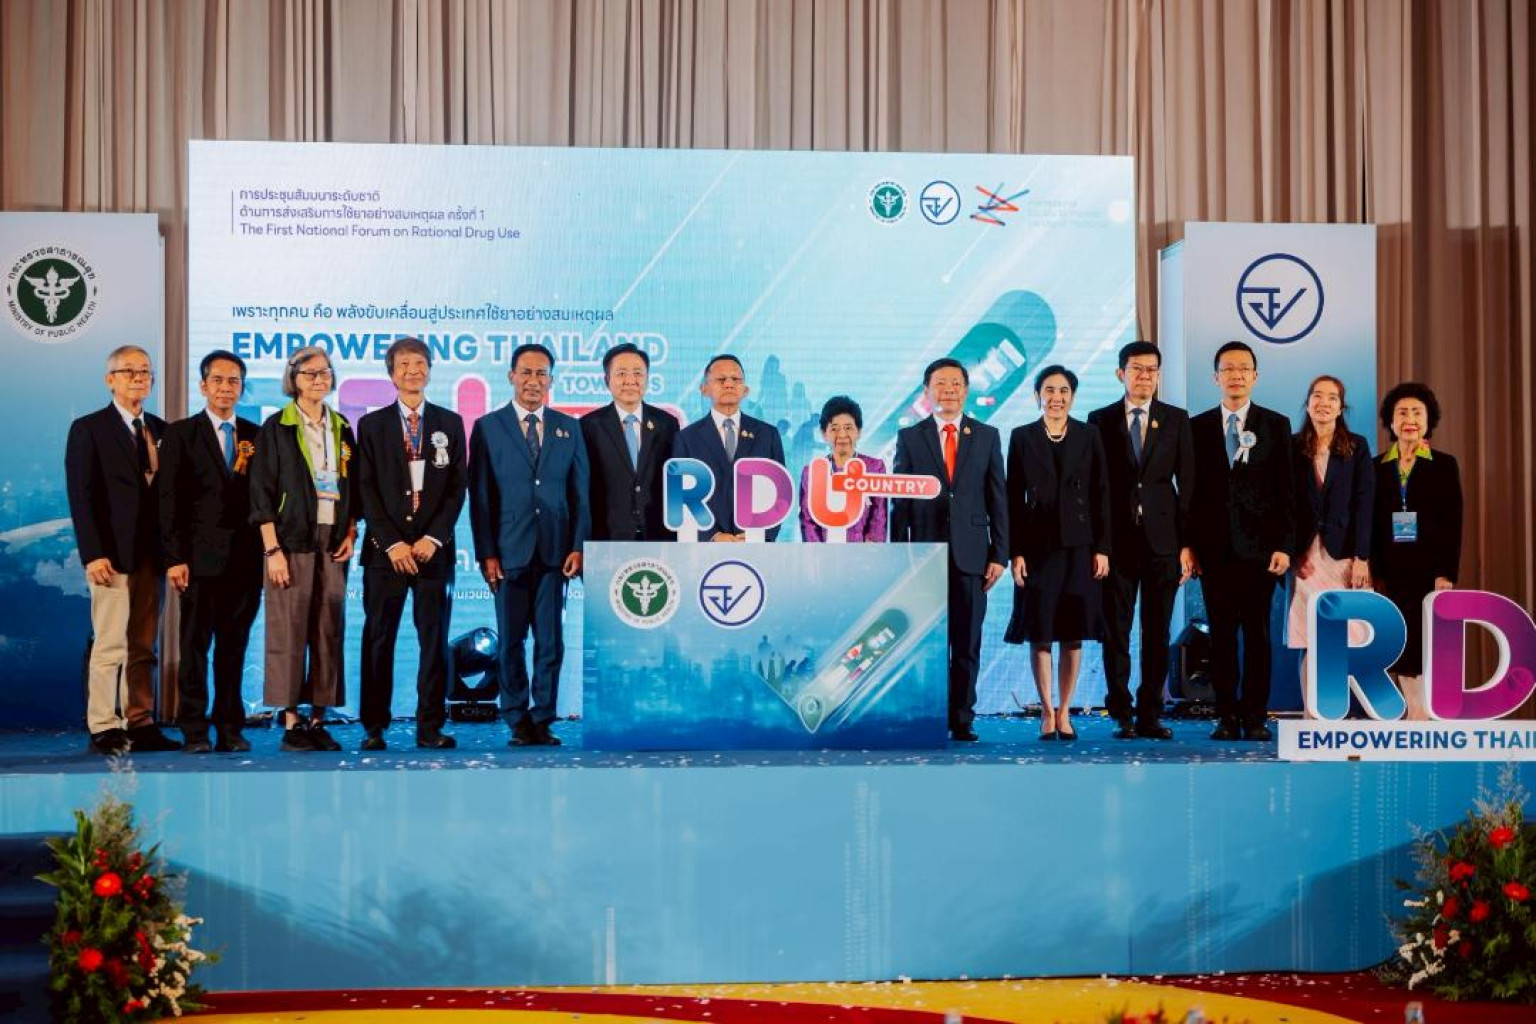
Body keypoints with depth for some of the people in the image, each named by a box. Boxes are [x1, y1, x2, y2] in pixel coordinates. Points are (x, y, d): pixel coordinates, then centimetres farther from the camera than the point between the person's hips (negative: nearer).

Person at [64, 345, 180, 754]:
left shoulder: (161, 429, 15)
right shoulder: (88, 429, 0)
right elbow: (81, 497, -6)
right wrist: (93, 554, -14)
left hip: (151, 553, 5)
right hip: (112, 554, -5)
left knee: (143, 647, 7)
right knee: (110, 644, -6)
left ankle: (140, 724, 11)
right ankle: (104, 728, -1)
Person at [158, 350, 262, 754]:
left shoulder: (256, 435, 12)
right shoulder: (181, 434, 4)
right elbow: (170, 500, -1)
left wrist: (265, 550, 2)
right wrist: (175, 557, -8)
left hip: (246, 557, 3)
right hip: (201, 557, -3)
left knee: (234, 646, 7)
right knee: (195, 645, 0)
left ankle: (230, 728, 12)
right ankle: (194, 731, 6)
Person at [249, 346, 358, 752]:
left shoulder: (341, 428, 14)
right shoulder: (276, 428, 0)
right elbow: (261, 493, -4)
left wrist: (351, 534, 4)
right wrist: (272, 550, -11)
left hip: (333, 543, 5)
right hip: (292, 540, -4)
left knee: (329, 632, 3)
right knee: (289, 632, -5)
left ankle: (318, 719, 9)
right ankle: (290, 722, 0)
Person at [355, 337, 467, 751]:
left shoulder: (450, 423, 10)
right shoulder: (372, 425, 8)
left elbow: (458, 486, 5)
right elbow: (366, 489, 2)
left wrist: (433, 538, -7)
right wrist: (392, 543, -8)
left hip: (434, 548, 1)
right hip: (385, 548, -1)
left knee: (435, 640, 1)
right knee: (378, 640, 1)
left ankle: (430, 728, 7)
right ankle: (374, 728, 7)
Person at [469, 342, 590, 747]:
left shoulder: (569, 428, 11)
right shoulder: (487, 427, 4)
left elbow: (580, 492, 9)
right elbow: (479, 496, 1)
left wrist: (578, 546, -1)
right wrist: (486, 553, -6)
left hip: (555, 552, 2)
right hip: (508, 551, -1)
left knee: (551, 641, 2)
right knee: (511, 641, 3)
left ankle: (543, 720, 10)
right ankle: (518, 721, 13)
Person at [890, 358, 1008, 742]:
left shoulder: (987, 436, 9)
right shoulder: (909, 437, 6)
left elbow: (998, 499, 7)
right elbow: (899, 503, 4)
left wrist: (999, 554, 1)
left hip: (971, 554, 1)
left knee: (967, 644, 4)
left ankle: (962, 721, 11)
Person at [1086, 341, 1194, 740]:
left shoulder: (1176, 419, 8)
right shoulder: (1100, 420, 6)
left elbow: (1187, 483, 5)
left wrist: (1187, 543, -2)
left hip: (1162, 538, 1)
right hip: (1116, 539, 0)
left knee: (1157, 633, 4)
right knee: (1115, 632, 2)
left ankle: (1150, 715, 10)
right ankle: (1122, 715, 10)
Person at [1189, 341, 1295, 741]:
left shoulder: (1276, 425, 6)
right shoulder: (1198, 426, 9)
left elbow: (1286, 490, 3)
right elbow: (1191, 490, 7)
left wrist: (1283, 546, -5)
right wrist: (1189, 545, 1)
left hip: (1259, 547, -1)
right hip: (1214, 547, 1)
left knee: (1257, 633, 1)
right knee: (1221, 634, 4)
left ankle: (1255, 717, 6)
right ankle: (1226, 716, 9)